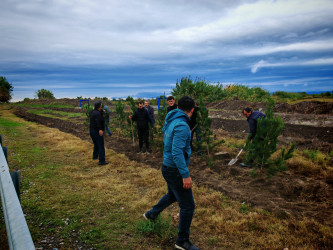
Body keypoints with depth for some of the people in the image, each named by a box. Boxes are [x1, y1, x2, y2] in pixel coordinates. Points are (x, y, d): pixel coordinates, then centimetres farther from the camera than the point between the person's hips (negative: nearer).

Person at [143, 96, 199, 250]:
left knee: (172, 195, 32)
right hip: (175, 170, -9)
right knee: (188, 206, 3)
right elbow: (177, 152, -31)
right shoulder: (181, 126, -25)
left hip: (168, 167, 10)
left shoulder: (170, 121, 4)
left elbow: (164, 130, 28)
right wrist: (186, 175, -29)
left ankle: (151, 214, 49)